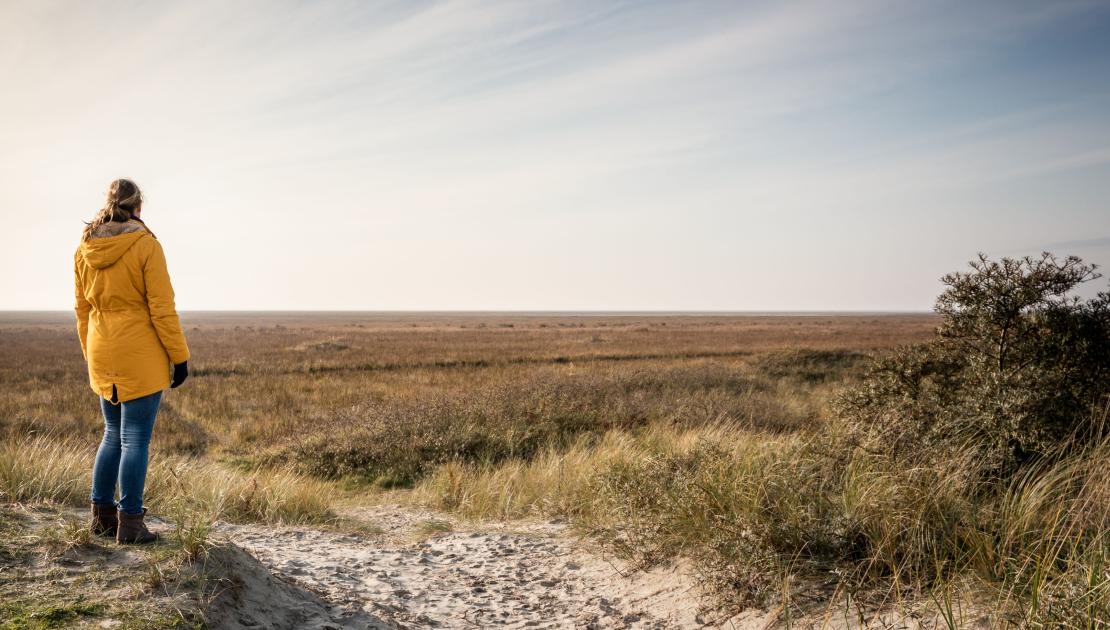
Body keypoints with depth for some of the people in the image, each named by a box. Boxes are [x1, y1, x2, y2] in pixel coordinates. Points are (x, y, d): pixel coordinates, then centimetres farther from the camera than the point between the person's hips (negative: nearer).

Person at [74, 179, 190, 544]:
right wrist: (179, 356, -7)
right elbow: (162, 307, -13)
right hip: (141, 358, -6)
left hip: (102, 357, 6)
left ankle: (102, 516, 22)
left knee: (113, 435, 19)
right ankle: (130, 523, 5)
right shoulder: (145, 244, -12)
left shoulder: (85, 248, 6)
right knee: (136, 440, 0)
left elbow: (82, 309, 12)